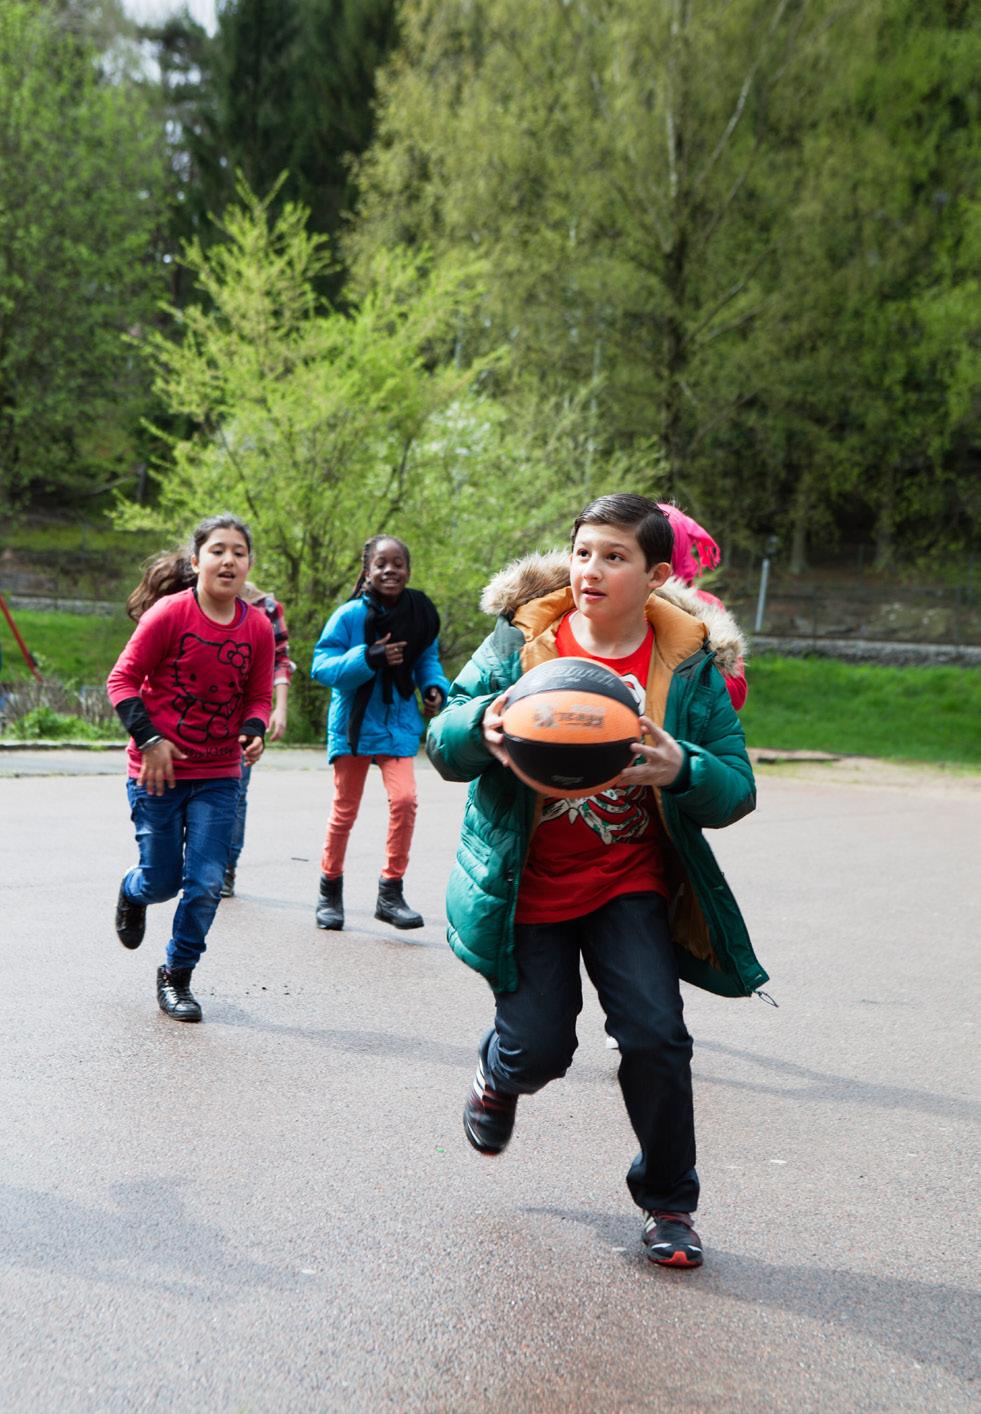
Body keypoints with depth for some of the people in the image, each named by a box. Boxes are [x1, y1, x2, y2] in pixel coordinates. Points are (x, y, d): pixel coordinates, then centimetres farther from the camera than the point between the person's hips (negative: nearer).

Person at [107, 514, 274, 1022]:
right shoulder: (169, 613, -13)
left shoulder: (258, 627, -2)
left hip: (218, 776, 3)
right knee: (162, 880, 8)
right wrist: (149, 738, -17)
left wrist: (254, 731, -11)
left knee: (205, 884, -3)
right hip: (159, 770, -2)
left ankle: (177, 975, 20)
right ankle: (133, 892, 47)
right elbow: (122, 679, -8)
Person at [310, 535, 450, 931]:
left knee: (404, 798, -16)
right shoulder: (349, 615, -13)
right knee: (345, 809, 10)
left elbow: (428, 660, 13)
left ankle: (391, 892, -1)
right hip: (353, 722, -2)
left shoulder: (421, 614, -2)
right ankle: (330, 890, 30)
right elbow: (322, 666, -16)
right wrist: (369, 658, -28)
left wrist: (436, 687, -7)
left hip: (398, 723, 2)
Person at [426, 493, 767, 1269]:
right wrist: (481, 726, -30)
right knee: (539, 1047, 2)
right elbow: (443, 743, -6)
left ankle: (668, 1202, 14)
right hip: (528, 882, 0)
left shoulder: (689, 663, -6)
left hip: (631, 881, 0)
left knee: (656, 1036, -11)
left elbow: (737, 789, -7)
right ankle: (499, 1072, 43)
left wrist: (681, 770, -30)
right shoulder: (520, 639, -7)